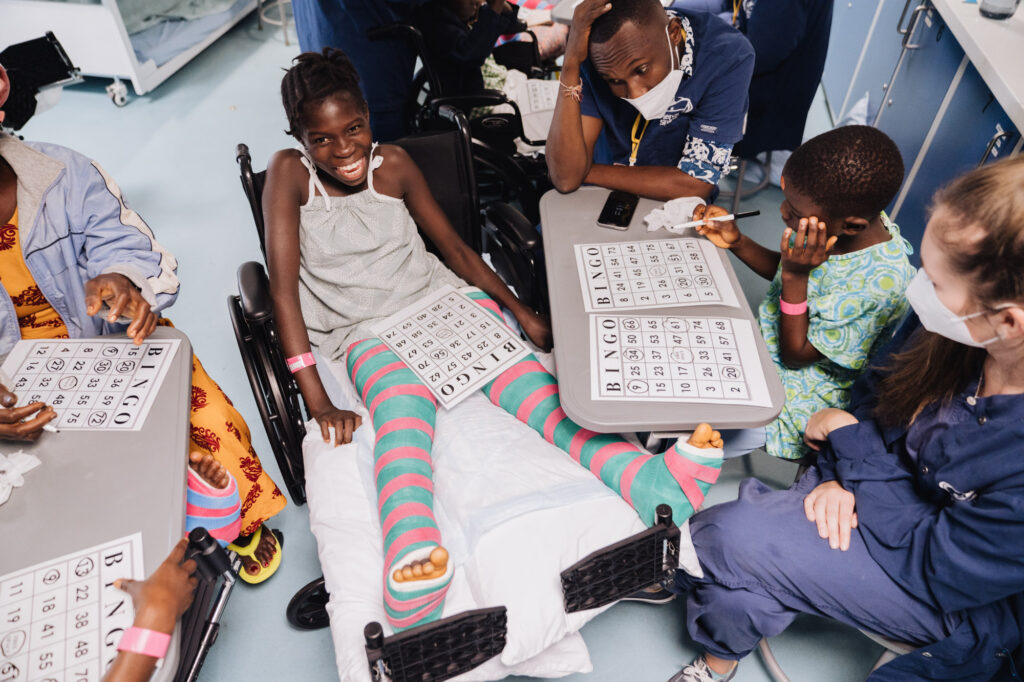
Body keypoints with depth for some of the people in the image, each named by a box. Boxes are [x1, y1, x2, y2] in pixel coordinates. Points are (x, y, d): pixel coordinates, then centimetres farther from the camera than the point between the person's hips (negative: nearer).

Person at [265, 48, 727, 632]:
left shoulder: (393, 163, 6)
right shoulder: (290, 173, -3)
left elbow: (454, 246, 12)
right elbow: (284, 287, -12)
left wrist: (522, 311, 0)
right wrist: (318, 402, -21)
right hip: (371, 331, -3)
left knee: (525, 376, -27)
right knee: (404, 416, -37)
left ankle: (654, 482, -49)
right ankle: (410, 578, -63)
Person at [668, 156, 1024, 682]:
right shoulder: (948, 329, -18)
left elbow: (937, 570, -24)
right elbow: (877, 391, 3)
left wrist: (851, 441, -18)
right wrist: (840, 474, -11)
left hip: (966, 602, -5)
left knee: (740, 538, -21)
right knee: (730, 527, -14)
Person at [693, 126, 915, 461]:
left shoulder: (878, 282, -33)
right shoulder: (837, 220, -12)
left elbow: (796, 354, -23)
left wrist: (795, 276, -32)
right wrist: (737, 242, -8)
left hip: (794, 396, -7)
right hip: (764, 344, 8)